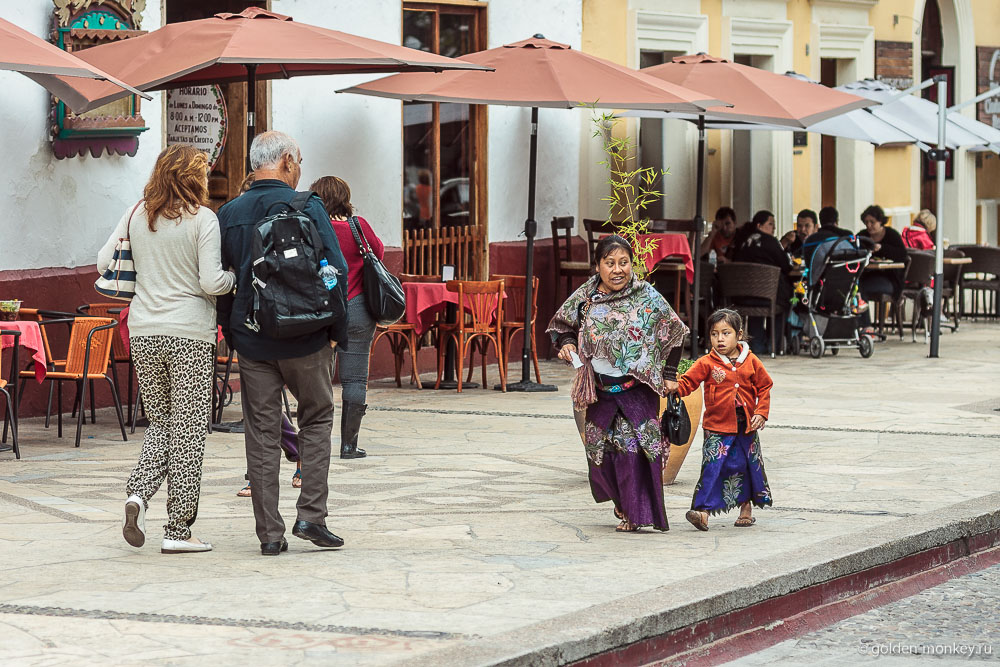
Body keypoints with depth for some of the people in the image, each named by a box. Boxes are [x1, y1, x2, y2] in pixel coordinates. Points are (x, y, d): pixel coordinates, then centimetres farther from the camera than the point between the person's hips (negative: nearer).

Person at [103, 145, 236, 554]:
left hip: (143, 333, 5)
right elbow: (211, 283, -14)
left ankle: (138, 492, -6)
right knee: (188, 430, 2)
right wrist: (235, 278, 6)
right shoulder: (202, 219, -8)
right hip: (189, 334, -5)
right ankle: (178, 530, 2)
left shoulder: (136, 215, 5)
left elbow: (104, 261, 9)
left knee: (161, 423, 18)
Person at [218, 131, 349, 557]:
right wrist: (337, 331, -1)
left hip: (251, 341, 3)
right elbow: (336, 270, -10)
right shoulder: (307, 207, -7)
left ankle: (270, 533, 5)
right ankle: (311, 514, 3)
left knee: (262, 434, 6)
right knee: (316, 419, 14)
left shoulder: (229, 215, 4)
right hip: (305, 338, -3)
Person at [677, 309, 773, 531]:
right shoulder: (707, 364, -3)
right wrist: (674, 387, -28)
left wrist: (761, 413, 0)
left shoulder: (751, 362, 2)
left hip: (746, 428, 3)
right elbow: (688, 382, -8)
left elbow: (764, 387, 9)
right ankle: (703, 511, -15)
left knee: (747, 467, 14)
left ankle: (746, 508, 32)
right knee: (712, 468, -12)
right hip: (717, 428, -3)